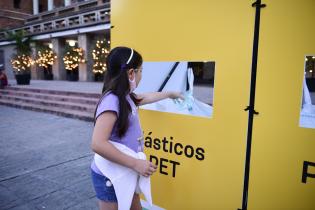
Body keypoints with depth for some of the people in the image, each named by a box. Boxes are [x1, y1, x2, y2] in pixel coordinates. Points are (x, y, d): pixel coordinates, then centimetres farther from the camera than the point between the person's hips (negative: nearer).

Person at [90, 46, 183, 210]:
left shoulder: (125, 97, 1)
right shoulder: (111, 101, -27)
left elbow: (145, 98, 23)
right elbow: (97, 144, -34)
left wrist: (170, 94, 36)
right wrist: (135, 164, -31)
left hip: (124, 172, 9)